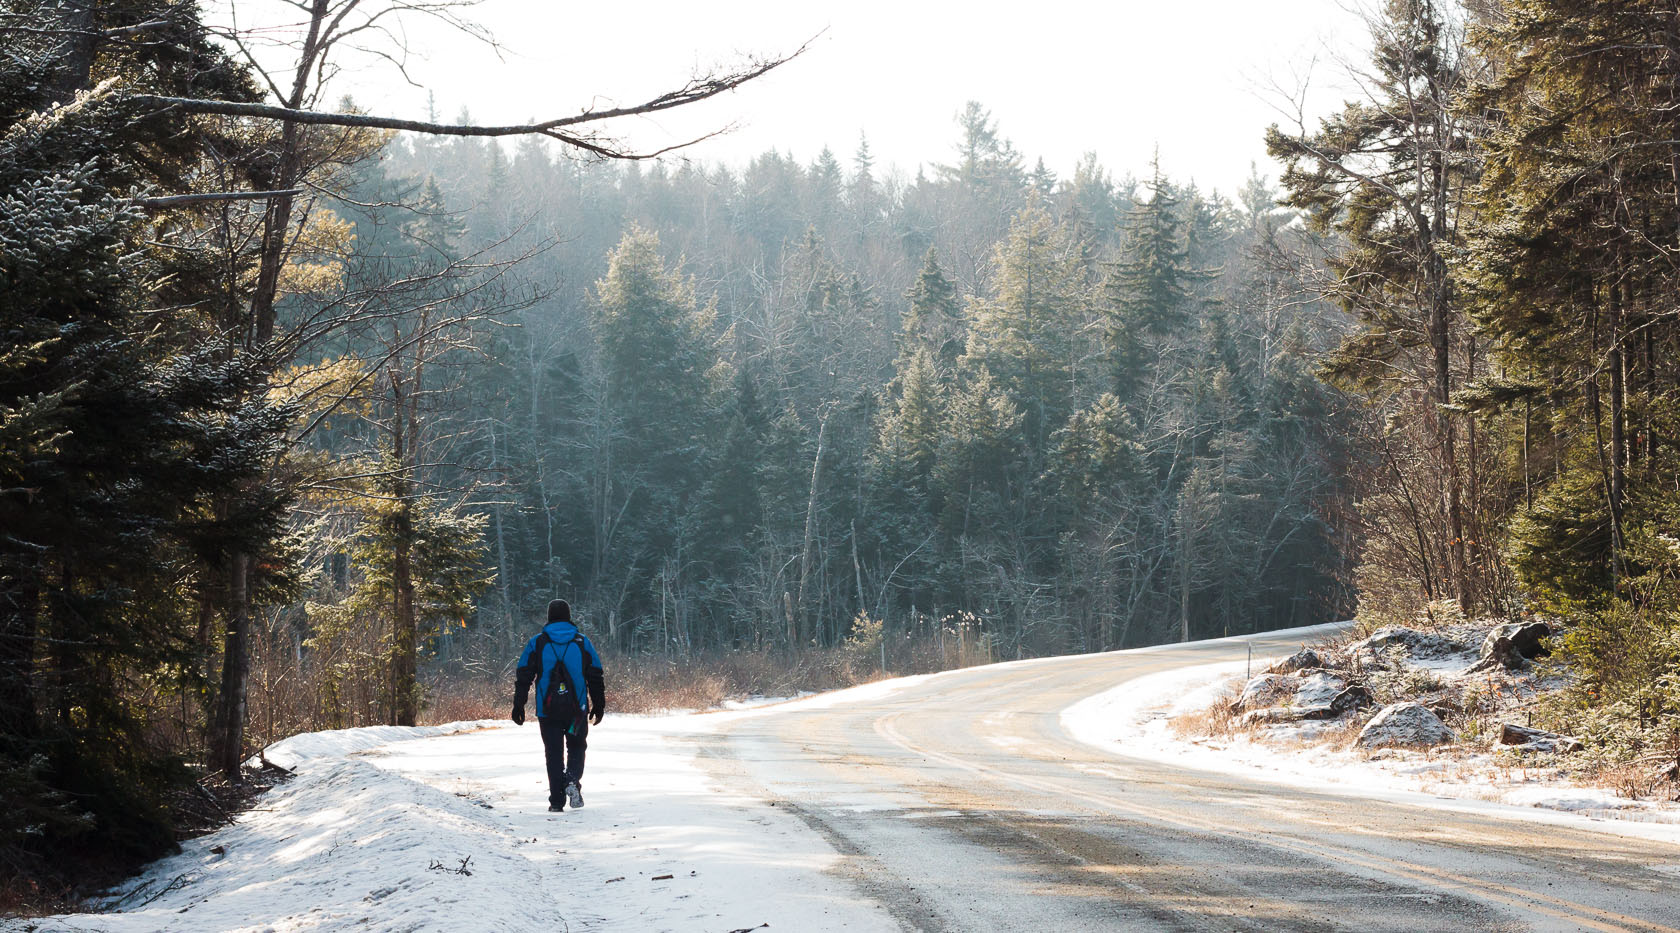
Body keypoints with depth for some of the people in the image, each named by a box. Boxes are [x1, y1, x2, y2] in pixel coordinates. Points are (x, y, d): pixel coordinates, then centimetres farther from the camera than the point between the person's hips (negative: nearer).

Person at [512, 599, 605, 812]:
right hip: (577, 709, 0)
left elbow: (523, 676, 0)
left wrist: (518, 706, 5)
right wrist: (599, 705, 14)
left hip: (548, 710, 0)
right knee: (576, 748, 14)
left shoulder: (537, 643, 2)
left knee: (554, 753, 7)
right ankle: (573, 781, -14)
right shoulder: (582, 642, 4)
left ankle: (557, 801, 3)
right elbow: (596, 677, 7)